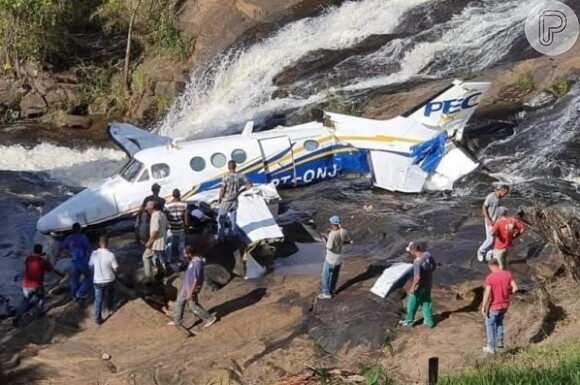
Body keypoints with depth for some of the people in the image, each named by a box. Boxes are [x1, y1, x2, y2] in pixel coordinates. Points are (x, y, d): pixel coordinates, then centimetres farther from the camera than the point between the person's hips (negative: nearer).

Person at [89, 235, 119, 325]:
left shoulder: (94, 253, -13)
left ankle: (98, 318, 13)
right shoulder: (111, 255, -21)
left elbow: (90, 265, 1)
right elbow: (115, 269, -15)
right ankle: (110, 309, 49)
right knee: (110, 295, 30)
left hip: (97, 281, 1)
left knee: (98, 299, 12)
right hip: (109, 280, -1)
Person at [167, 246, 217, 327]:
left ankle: (210, 318, 23)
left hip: (192, 288, -9)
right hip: (186, 286, 9)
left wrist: (190, 293, -23)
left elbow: (196, 280, -29)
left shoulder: (197, 264, -33)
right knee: (180, 301, 18)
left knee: (194, 306, 7)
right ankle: (177, 320, 35)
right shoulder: (194, 260, -2)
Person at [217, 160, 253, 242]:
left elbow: (222, 190, -18)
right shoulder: (241, 176, -8)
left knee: (221, 219, 11)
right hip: (235, 201, 4)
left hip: (226, 201, -4)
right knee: (233, 219, 20)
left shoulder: (226, 177, -21)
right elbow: (250, 185, -4)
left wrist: (219, 199, -2)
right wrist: (240, 191, 4)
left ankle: (221, 237, 13)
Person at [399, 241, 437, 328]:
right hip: (428, 284, 7)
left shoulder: (417, 261, -33)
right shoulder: (427, 254, -10)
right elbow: (434, 265, 6)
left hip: (420, 286, -7)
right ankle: (429, 321, 31)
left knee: (412, 304, 14)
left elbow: (417, 278, -31)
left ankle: (409, 321, 31)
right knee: (427, 303, 22)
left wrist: (412, 287, -16)